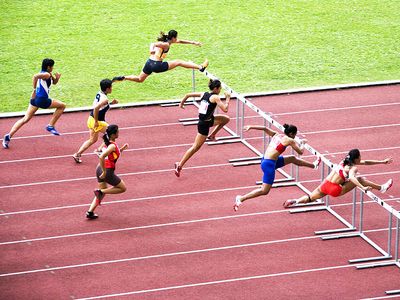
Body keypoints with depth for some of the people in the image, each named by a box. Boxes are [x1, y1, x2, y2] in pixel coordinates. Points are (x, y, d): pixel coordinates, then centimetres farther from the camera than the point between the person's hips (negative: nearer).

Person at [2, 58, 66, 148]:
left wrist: (57, 77, 6)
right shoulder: (46, 74, -13)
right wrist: (34, 90, -24)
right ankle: (51, 126, 9)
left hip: (35, 98, 9)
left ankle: (9, 135, -1)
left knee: (26, 119, 9)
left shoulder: (46, 74, 16)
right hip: (42, 100, -9)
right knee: (62, 106, 9)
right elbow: (35, 76, -30)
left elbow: (54, 82, 28)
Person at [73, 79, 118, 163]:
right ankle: (100, 150, 12)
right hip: (98, 121, -9)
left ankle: (77, 154, 17)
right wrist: (96, 122, -26)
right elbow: (96, 108, -33)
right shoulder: (104, 99, -21)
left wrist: (111, 102, 12)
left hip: (91, 119, 9)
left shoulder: (99, 94, 5)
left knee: (92, 140, 21)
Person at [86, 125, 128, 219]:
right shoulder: (112, 146, -20)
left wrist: (122, 149, 9)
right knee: (123, 188, 10)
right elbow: (101, 157, -31)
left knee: (103, 192, 23)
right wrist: (104, 172, -25)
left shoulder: (107, 142, 7)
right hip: (108, 171, -9)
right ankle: (100, 191, 0)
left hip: (100, 169, 9)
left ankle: (90, 212, 16)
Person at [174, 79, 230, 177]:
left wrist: (182, 103, 26)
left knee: (226, 119, 19)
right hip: (204, 124, -8)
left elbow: (188, 94, 10)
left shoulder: (203, 94, 5)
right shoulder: (215, 97, -16)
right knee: (196, 147, -1)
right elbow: (225, 109, -22)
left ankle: (212, 135, 25)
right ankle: (180, 165, 1)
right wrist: (227, 99, -8)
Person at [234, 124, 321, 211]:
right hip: (269, 164, -9)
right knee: (264, 191, -6)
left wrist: (251, 127, 8)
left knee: (292, 158, 24)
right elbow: (300, 152, 2)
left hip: (265, 160, 9)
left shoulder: (276, 135, 12)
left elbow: (264, 128, 7)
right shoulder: (289, 140, -7)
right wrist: (302, 143, 20)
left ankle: (313, 165, 44)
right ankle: (241, 198, -11)